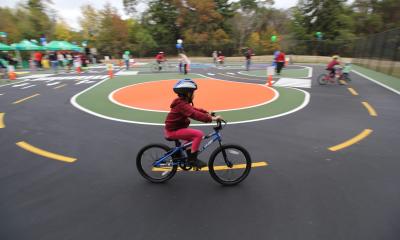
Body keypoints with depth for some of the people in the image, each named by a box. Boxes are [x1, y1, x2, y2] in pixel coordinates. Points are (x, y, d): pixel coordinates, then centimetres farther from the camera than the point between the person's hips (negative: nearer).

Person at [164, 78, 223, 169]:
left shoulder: (182, 102, 10)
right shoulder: (181, 104, -22)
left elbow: (195, 109, 17)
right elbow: (194, 114, -34)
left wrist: (207, 113, 5)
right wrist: (211, 119, -37)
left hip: (175, 128, 10)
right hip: (173, 130, -10)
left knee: (193, 138, 24)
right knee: (199, 134, -18)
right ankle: (193, 159, -10)